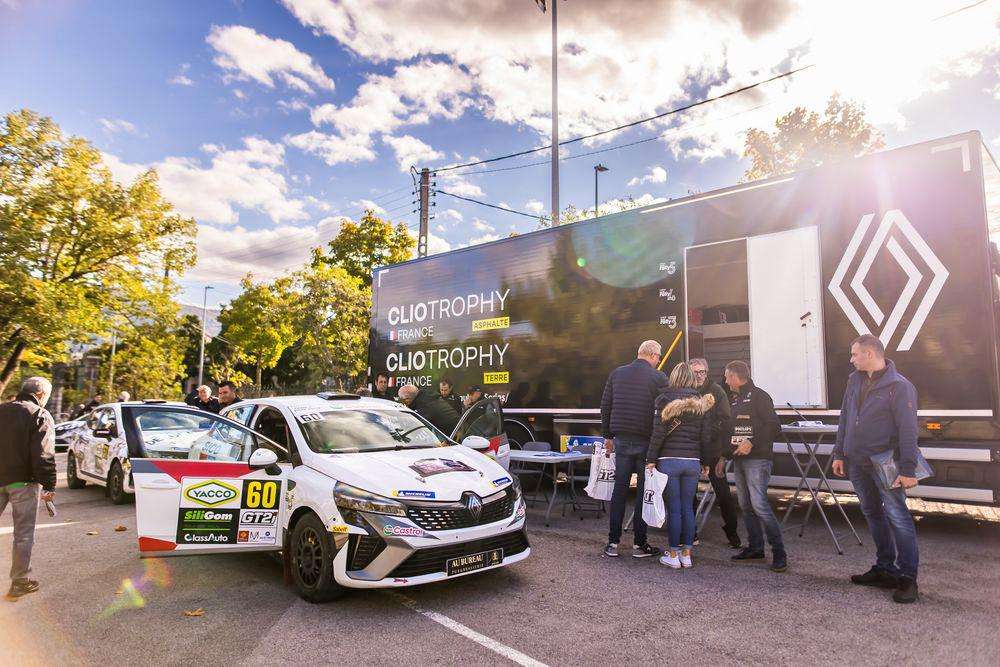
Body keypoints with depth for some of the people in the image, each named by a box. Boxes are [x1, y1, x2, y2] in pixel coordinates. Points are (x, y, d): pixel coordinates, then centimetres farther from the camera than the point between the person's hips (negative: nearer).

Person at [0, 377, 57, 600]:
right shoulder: (40, 416, -9)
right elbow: (43, 455, -14)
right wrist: (49, 486, -10)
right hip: (23, 481, -5)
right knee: (23, 533, 4)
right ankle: (19, 582, 10)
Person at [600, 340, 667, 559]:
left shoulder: (617, 373, 6)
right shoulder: (658, 378, -7)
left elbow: (605, 406, 9)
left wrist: (608, 436, 16)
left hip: (622, 440, 4)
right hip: (647, 442, -4)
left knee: (619, 489, 9)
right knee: (644, 491, 6)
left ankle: (612, 543, 11)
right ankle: (639, 544, 11)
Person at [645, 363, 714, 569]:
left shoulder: (664, 400, -5)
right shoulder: (702, 403, 6)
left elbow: (658, 433, -9)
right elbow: (706, 437, 7)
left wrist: (651, 459, -4)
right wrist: (706, 462, 16)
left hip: (669, 460, -3)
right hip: (693, 461, 3)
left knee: (674, 508, 2)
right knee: (688, 508, 11)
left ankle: (673, 554, 10)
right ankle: (686, 553, 17)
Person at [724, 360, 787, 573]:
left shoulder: (759, 396, -8)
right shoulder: (735, 399, 17)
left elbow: (774, 426, -14)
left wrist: (752, 443, -18)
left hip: (757, 459, -9)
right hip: (739, 459, 9)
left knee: (759, 504, -14)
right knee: (745, 505, 10)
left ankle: (779, 552, -5)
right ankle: (755, 547, 19)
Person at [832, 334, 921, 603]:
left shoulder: (899, 386, -11)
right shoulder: (854, 381, 11)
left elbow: (908, 430, -14)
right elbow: (844, 419, 15)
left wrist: (908, 469, -18)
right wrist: (839, 454, 13)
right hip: (856, 461, 7)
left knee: (897, 516, -7)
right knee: (872, 514, 14)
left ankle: (907, 578, 2)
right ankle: (884, 569, 26)